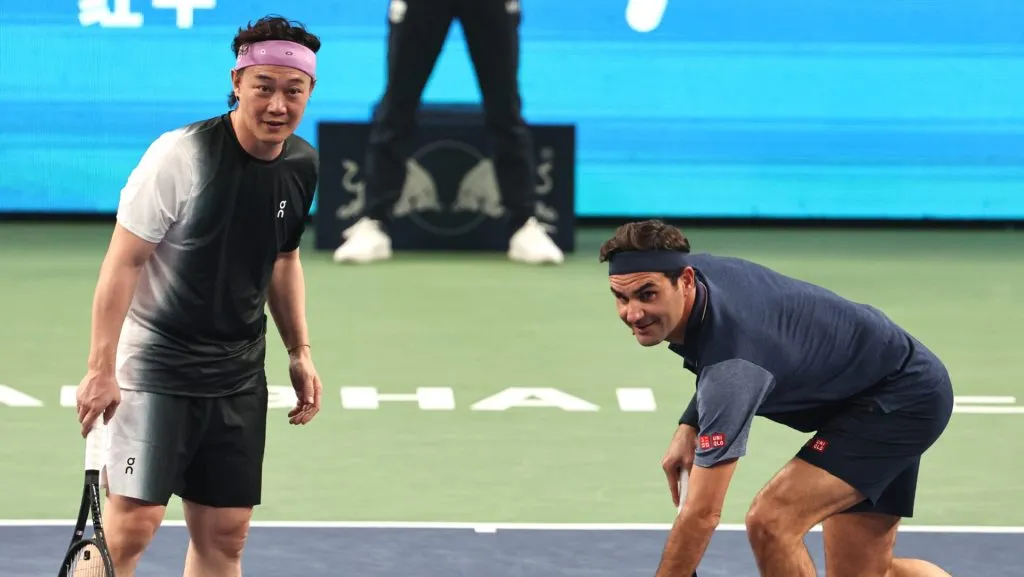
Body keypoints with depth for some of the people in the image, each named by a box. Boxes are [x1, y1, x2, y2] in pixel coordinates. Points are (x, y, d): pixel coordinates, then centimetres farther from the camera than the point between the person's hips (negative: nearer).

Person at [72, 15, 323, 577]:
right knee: (133, 521, -14)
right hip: (154, 361, -6)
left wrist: (300, 352, 15)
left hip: (238, 376, 6)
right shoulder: (180, 155, -17)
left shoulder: (302, 165, 3)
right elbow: (123, 261, -15)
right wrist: (101, 369, -18)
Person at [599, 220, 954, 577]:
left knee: (770, 522, -24)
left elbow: (702, 514, -37)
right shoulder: (699, 270, -13)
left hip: (901, 400, -10)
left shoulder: (730, 368, -37)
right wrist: (689, 427, 1)